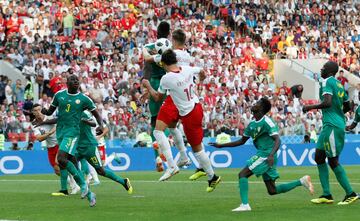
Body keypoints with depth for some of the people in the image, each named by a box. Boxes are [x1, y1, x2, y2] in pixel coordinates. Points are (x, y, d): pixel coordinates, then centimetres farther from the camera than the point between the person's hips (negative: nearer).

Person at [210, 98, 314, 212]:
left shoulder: (267, 122, -12)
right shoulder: (252, 124, 14)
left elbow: (277, 140, -21)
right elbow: (242, 141, 22)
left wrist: (271, 155, -38)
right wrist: (221, 145, 18)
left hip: (266, 155, -9)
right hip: (262, 155, 9)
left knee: (243, 174, -12)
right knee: (272, 190, 8)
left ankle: (244, 205, -16)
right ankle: (301, 181, 13)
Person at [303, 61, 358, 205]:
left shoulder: (327, 82, -10)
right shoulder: (339, 85, 17)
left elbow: (327, 103, -23)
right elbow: (347, 107, 22)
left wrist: (310, 107, -11)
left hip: (332, 126, -10)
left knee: (333, 161, -5)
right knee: (319, 157, 11)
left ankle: (350, 194, -1)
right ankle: (326, 195, 11)